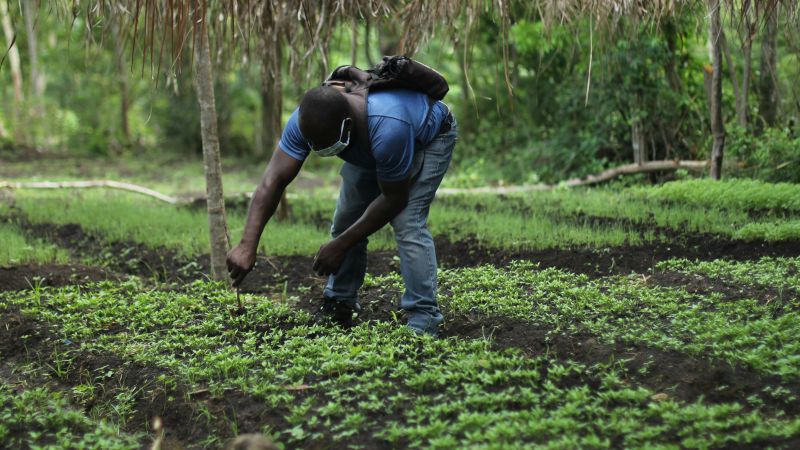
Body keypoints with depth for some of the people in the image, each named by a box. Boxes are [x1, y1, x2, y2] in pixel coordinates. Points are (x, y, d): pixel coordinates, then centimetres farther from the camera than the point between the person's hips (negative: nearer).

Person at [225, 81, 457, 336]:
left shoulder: (387, 129, -45)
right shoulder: (306, 121, -30)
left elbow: (394, 199, -32)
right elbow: (274, 180, -31)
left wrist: (340, 246, -27)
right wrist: (247, 245, -40)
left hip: (427, 139, -6)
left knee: (407, 222, -23)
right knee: (346, 219, -2)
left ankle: (423, 323, -18)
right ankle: (338, 309, 12)